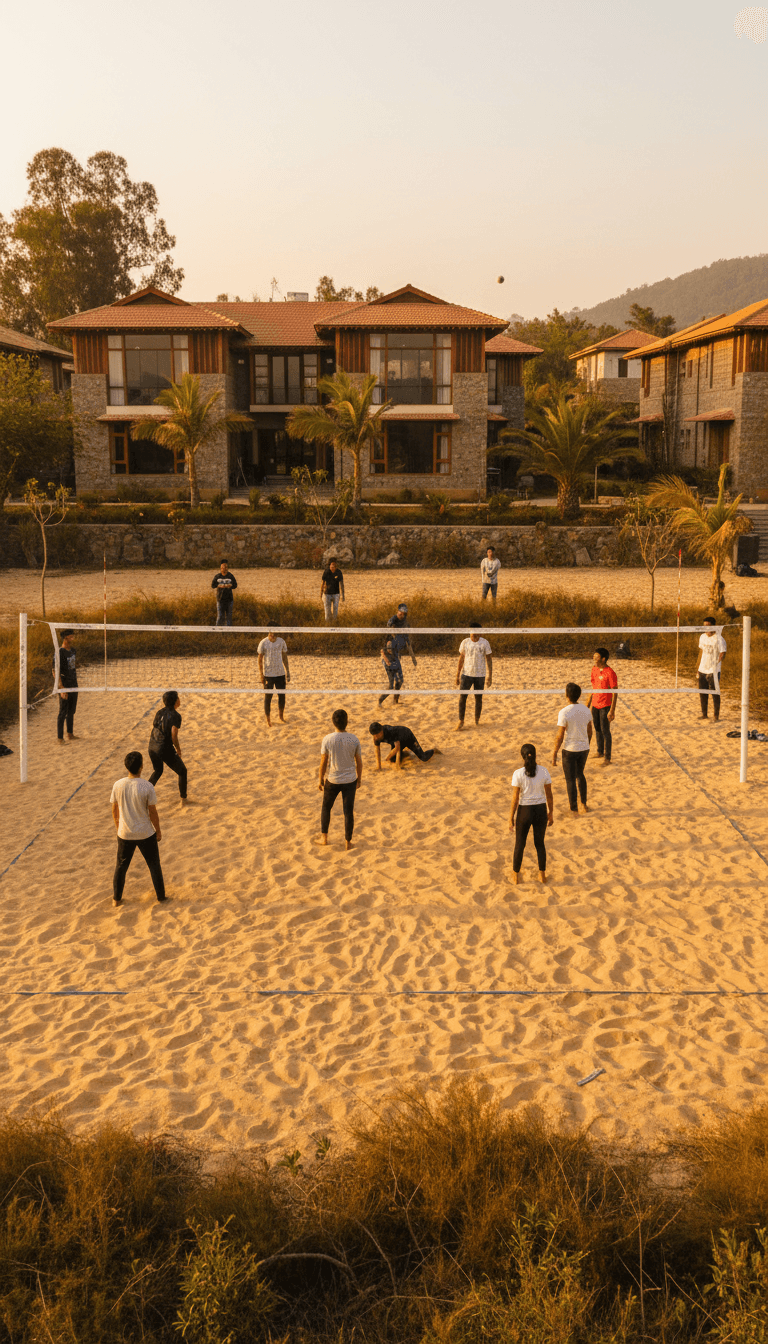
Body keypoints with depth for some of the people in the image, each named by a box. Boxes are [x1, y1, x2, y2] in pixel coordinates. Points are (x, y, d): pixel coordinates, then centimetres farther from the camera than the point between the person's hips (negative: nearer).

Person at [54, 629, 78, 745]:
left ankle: (70, 734, 29)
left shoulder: (72, 650, 9)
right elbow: (55, 672, -19)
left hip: (73, 685, 8)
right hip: (64, 687, -8)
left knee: (71, 711, 17)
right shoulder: (60, 653, -17)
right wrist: (62, 689, -22)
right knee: (63, 713, -3)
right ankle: (60, 738, 3)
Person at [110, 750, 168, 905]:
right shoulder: (147, 787, -20)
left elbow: (114, 810, 2)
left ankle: (117, 898, 29)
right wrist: (158, 831, 4)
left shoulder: (118, 785, -10)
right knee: (154, 865, 15)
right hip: (146, 834, -2)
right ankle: (161, 897, 25)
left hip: (125, 834, 3)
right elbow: (153, 812, -11)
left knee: (121, 866, 20)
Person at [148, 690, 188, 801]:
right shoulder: (175, 716, -13)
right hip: (166, 749, -7)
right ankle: (183, 798, 21)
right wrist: (178, 749, -4)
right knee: (182, 772, 15)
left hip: (152, 747, 7)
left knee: (157, 771, 33)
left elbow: (152, 731, 12)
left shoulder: (160, 712, 7)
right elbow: (174, 736, -20)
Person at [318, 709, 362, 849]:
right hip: (350, 780, 1)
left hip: (332, 780, -1)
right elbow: (359, 762, -2)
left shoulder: (327, 739, -16)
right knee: (348, 811, 12)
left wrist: (321, 780, 5)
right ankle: (348, 842, 20)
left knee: (326, 807, 22)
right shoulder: (354, 740, -12)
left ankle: (324, 837, 25)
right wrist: (359, 778, 14)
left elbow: (323, 762, -9)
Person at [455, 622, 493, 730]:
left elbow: (489, 659, 2)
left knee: (478, 698, 6)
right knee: (462, 697, -5)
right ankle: (461, 721, 6)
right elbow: (461, 658, 8)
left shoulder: (484, 643, -3)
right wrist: (457, 675, 5)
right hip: (466, 674, 1)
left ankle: (476, 721, 20)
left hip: (480, 675, -1)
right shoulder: (465, 642, 1)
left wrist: (490, 676, -2)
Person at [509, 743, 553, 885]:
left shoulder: (518, 774, -18)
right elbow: (549, 795, -3)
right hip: (540, 811, 2)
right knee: (540, 843, 22)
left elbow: (515, 798, -14)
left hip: (524, 812, -2)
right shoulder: (544, 771, -11)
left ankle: (516, 875, 30)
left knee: (520, 844, 18)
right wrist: (551, 813, 11)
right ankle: (542, 875, 30)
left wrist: (511, 817, -2)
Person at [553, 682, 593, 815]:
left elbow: (560, 736, -16)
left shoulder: (564, 712, -18)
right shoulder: (586, 709, 0)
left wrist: (554, 754, -8)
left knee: (570, 779, 7)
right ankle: (583, 804, 29)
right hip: (584, 748, 5)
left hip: (569, 749, -5)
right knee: (580, 775, 25)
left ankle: (573, 809, 14)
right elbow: (590, 731, 10)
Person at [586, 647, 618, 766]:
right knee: (597, 729, 16)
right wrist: (587, 705, 17)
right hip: (595, 705, 7)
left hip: (605, 706, -7)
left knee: (605, 731, -2)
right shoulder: (594, 669, 6)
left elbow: (615, 693, -15)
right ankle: (600, 752, 32)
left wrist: (612, 711, -19)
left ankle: (607, 758, 7)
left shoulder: (610, 673, -17)